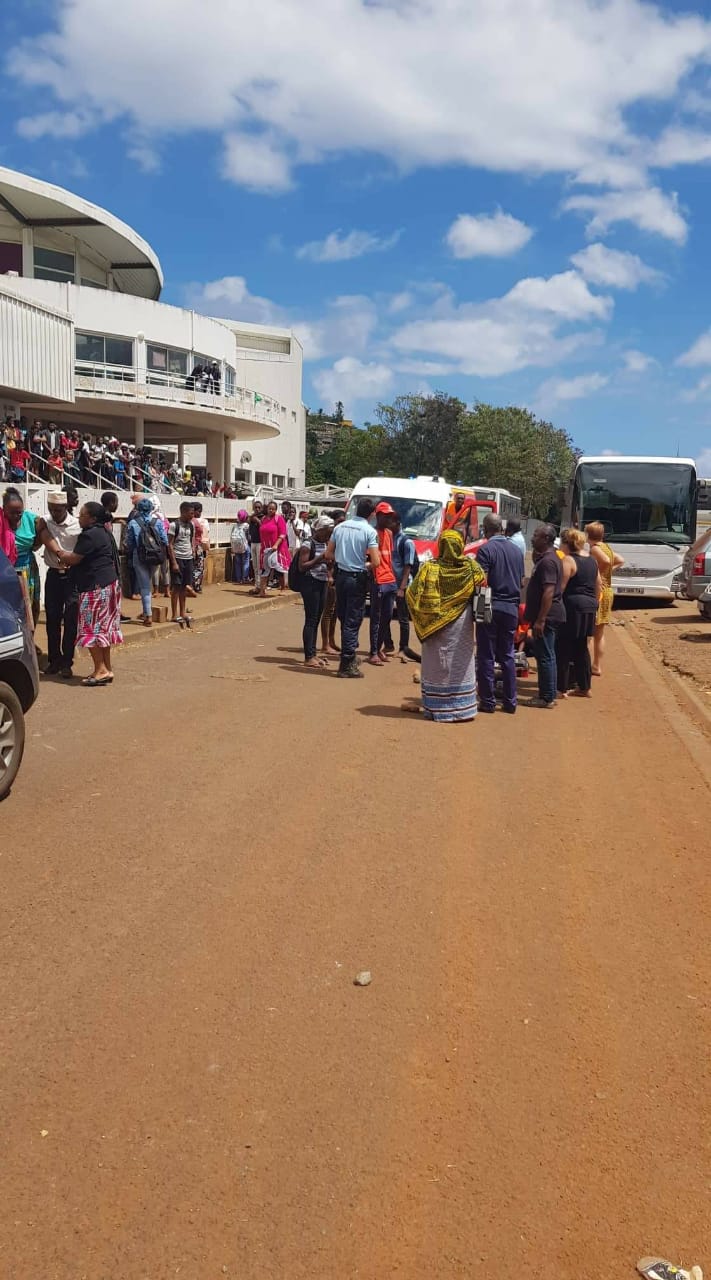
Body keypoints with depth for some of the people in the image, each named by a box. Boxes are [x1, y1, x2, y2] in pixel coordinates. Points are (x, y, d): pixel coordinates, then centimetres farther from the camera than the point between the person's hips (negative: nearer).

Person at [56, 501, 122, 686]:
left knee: (92, 627, -5)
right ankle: (107, 669, 15)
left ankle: (101, 670, -6)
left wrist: (60, 554, 3)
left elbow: (74, 559, -15)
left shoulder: (90, 535, -16)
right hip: (108, 582, 10)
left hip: (96, 586, -10)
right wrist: (67, 556, 9)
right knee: (103, 627, 12)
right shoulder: (104, 531, 15)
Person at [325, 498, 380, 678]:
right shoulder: (369, 531, -12)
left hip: (341, 576, 5)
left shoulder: (340, 527, 4)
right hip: (357, 579, -5)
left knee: (343, 618, 17)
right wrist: (366, 561, 4)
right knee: (352, 622, 0)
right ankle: (347, 666, 3)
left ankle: (348, 658, 24)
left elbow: (328, 555, 8)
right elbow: (375, 562, -16)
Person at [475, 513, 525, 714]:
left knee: (486, 656, 1)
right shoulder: (517, 550, 10)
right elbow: (521, 582, 15)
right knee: (507, 655, 12)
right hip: (511, 608, 5)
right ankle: (510, 701, 13)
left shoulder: (486, 549, -10)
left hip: (491, 607, -5)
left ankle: (488, 701, 3)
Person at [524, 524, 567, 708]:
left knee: (545, 656, -5)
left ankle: (547, 698, 0)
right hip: (548, 615, 11)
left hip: (546, 616, -11)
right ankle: (549, 695, 23)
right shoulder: (546, 558, 15)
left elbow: (549, 592, -25)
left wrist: (540, 620, -26)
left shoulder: (547, 561, -18)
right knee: (547, 656, 15)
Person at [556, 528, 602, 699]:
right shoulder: (592, 561, 13)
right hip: (589, 607, 8)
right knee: (582, 648, 15)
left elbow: (561, 587, -16)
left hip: (572, 607, -8)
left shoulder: (568, 561, -11)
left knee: (563, 648, -1)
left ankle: (561, 688, 1)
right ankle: (584, 687, 18)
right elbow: (599, 586, 16)